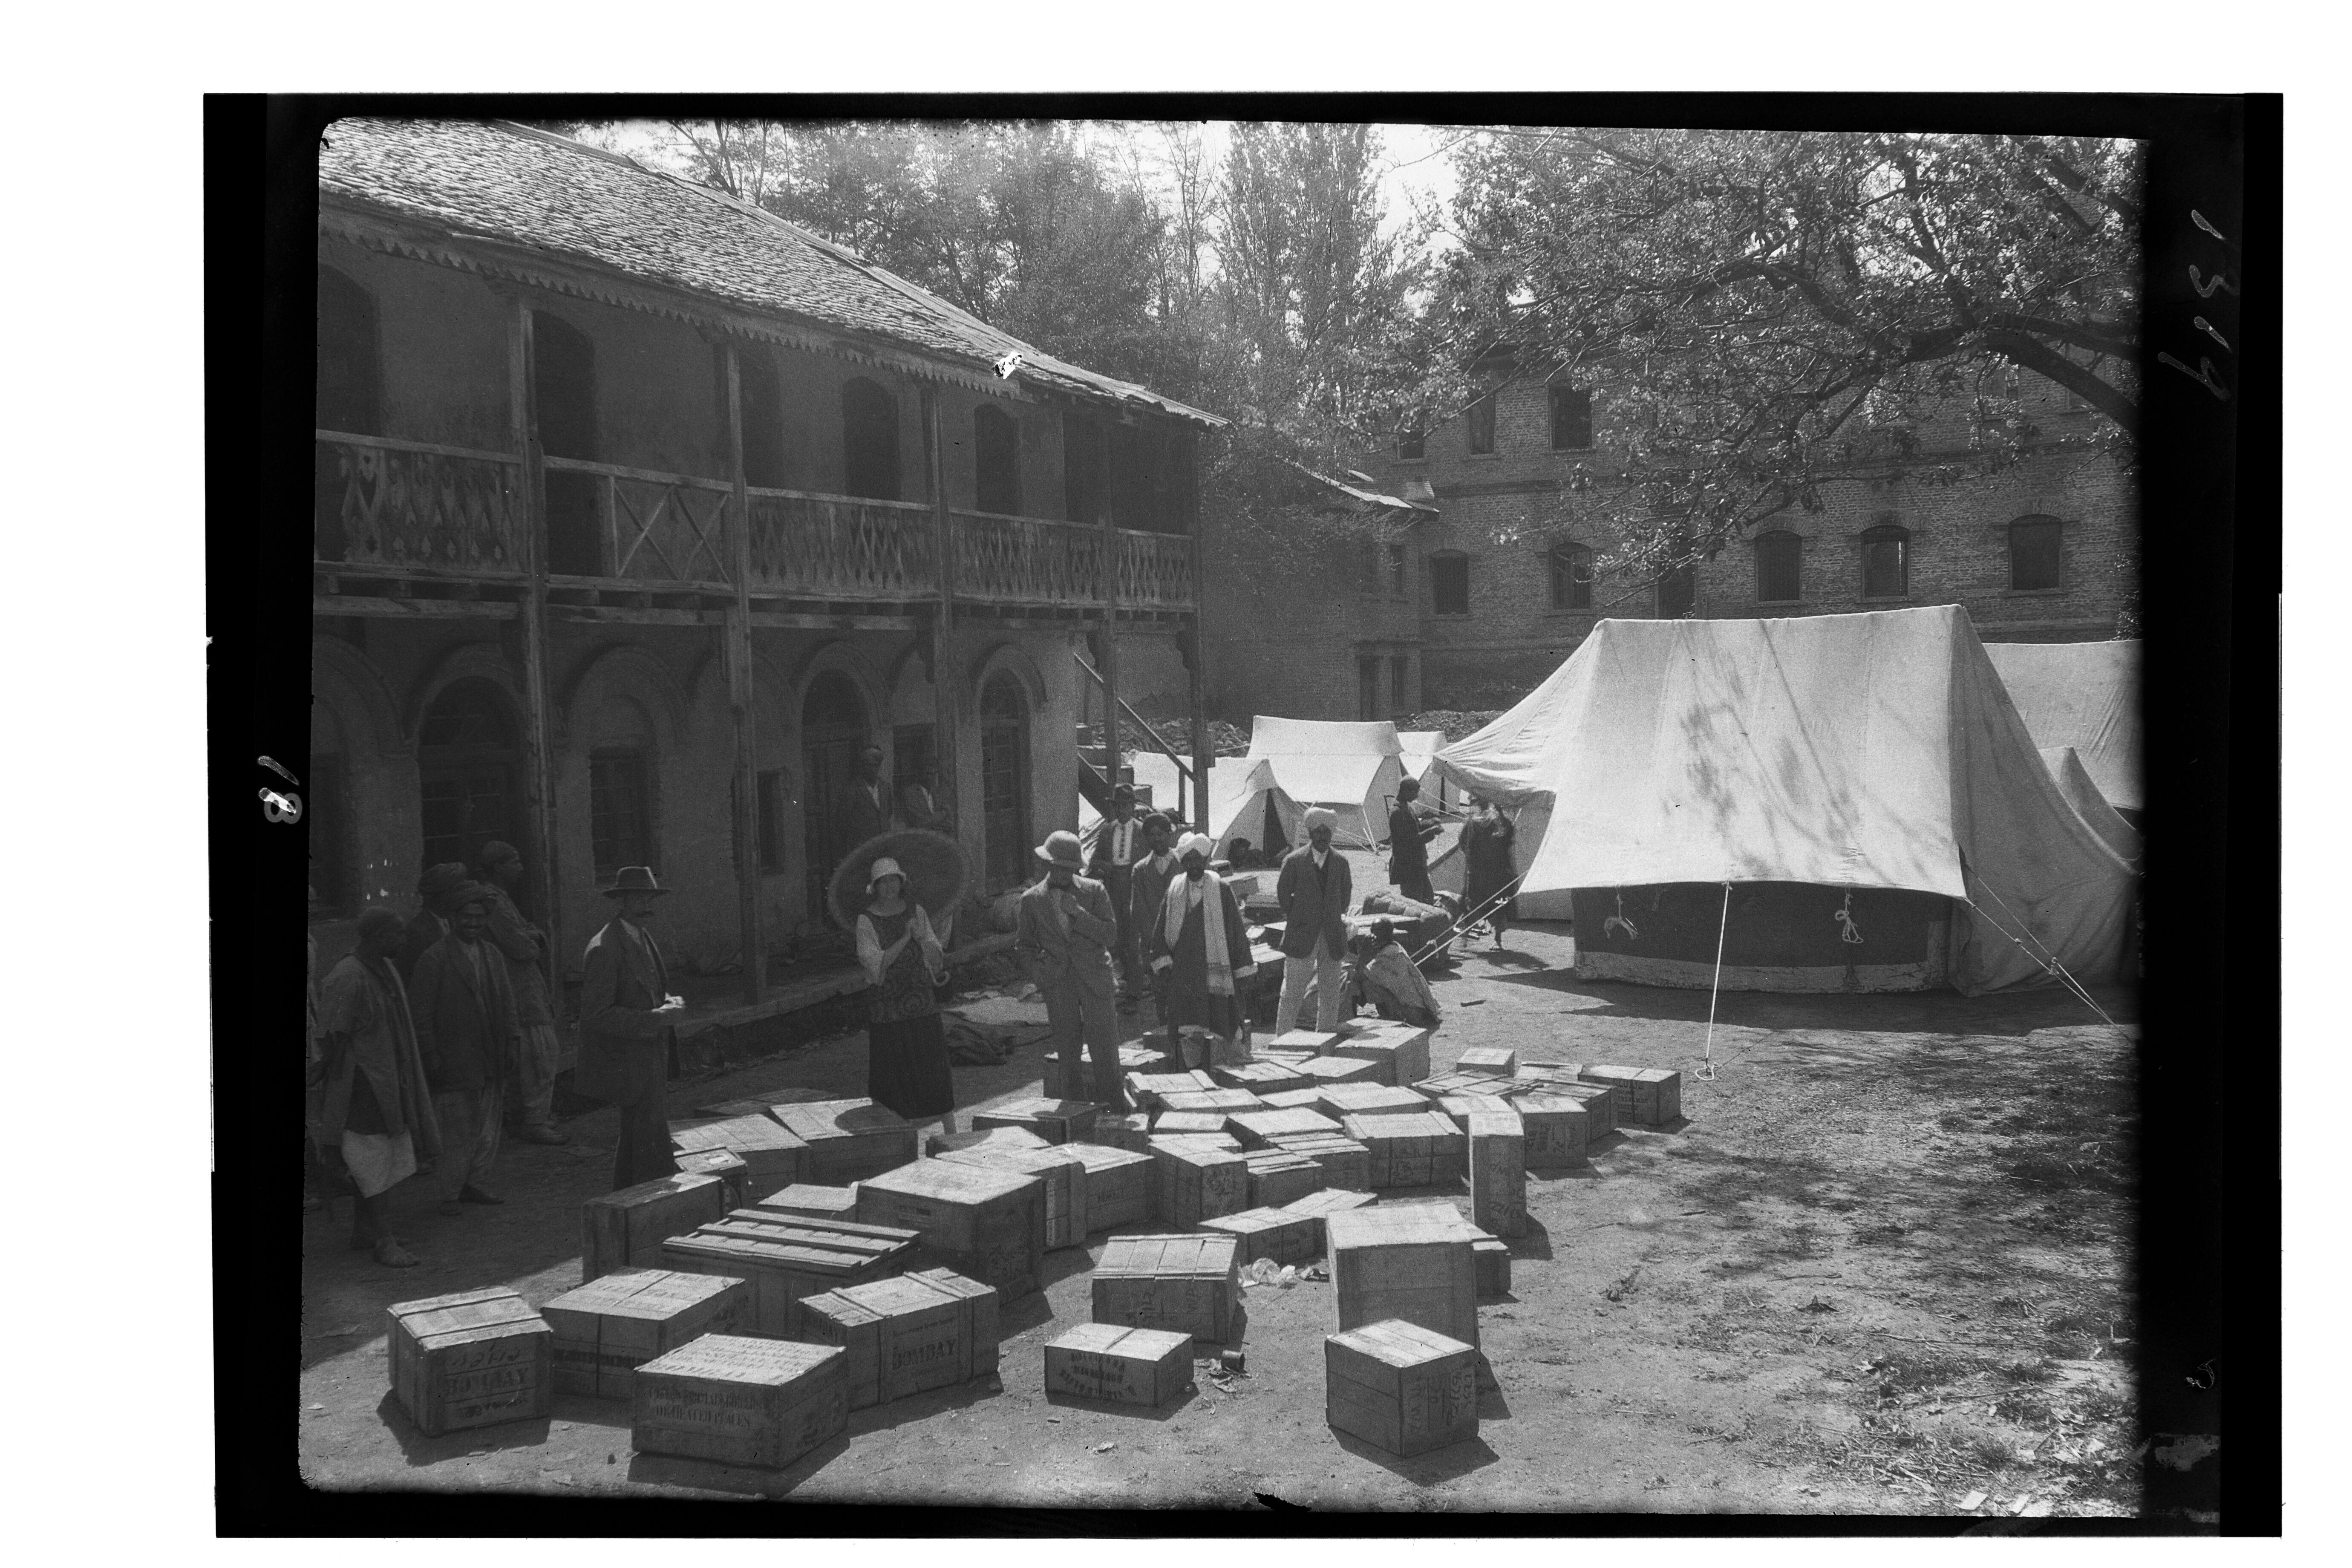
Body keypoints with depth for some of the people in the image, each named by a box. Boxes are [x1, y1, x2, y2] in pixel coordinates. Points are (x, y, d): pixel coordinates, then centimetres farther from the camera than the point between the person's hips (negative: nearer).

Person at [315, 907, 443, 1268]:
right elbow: (332, 1041, -19)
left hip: (388, 1084, 9)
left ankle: (364, 1233, 26)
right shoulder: (346, 980, -20)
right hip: (361, 1086, -9)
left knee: (370, 1166, 16)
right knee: (371, 1166, -3)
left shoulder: (386, 970, 8)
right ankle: (383, 1242, 2)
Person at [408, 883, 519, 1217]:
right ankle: (449, 1194, 12)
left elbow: (506, 1001, 17)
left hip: (491, 1062, 6)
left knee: (490, 1129, 11)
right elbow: (421, 1013, -9)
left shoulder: (493, 955, 11)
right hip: (453, 1062, -6)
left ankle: (475, 1183, 25)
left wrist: (511, 1038, 8)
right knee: (458, 1133, -1)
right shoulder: (434, 959, -9)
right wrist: (430, 1056, -12)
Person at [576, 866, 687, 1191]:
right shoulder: (604, 950, -19)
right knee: (652, 1142, -10)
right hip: (629, 1062, -10)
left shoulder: (644, 938, 11)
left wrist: (668, 1003, 1)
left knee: (635, 1137, 18)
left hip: (651, 1055, 10)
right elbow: (597, 1015, -22)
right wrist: (654, 1018, -24)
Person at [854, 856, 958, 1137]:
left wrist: (922, 938, -18)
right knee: (889, 1068, 1)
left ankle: (951, 1131, 4)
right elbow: (876, 963, -14)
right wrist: (905, 939, -21)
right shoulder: (867, 921, -5)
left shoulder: (916, 911, 5)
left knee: (934, 1061, 0)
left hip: (921, 1000, 2)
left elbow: (935, 958, 2)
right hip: (886, 1005, -2)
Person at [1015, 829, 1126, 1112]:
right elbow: (1024, 944, 16)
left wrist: (1077, 912, -14)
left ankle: (1116, 1109, 7)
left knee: (1105, 1050, -5)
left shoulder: (1094, 891, 2)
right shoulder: (1032, 900, 6)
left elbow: (1110, 935, -4)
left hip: (1095, 980, -1)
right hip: (1058, 987, 1)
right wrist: (1038, 972, -1)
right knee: (1067, 1052, 5)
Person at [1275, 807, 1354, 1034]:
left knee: (1330, 992, 7)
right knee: (1292, 991, 0)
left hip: (1332, 937, 3)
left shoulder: (1340, 862, 3)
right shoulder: (1294, 861, -6)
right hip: (1302, 937, -3)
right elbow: (1283, 894, 3)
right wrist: (1296, 921, 4)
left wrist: (1338, 918, 12)